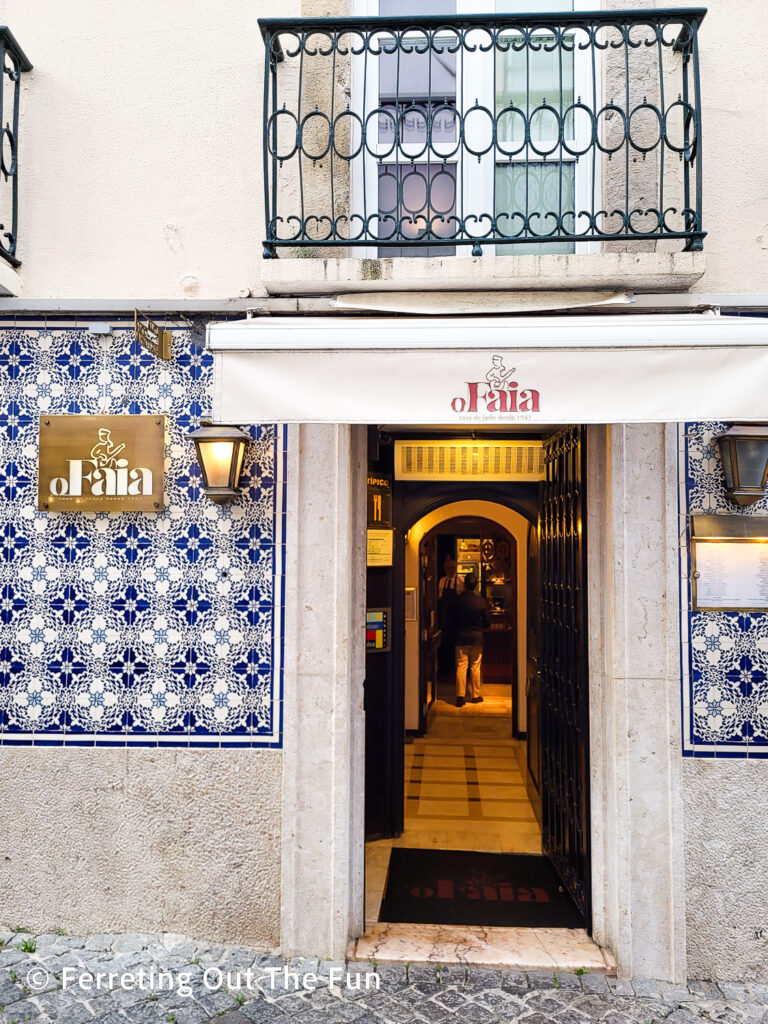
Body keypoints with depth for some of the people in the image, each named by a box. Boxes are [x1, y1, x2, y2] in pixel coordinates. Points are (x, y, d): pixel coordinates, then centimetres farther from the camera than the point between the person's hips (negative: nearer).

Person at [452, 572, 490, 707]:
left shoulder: (458, 599, -9)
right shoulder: (481, 600, -8)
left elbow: (453, 619, 0)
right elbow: (487, 622, -1)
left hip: (461, 637, 0)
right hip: (476, 637, 0)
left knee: (461, 667, 3)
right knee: (475, 667, 10)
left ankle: (460, 697, 0)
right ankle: (475, 695, 17)